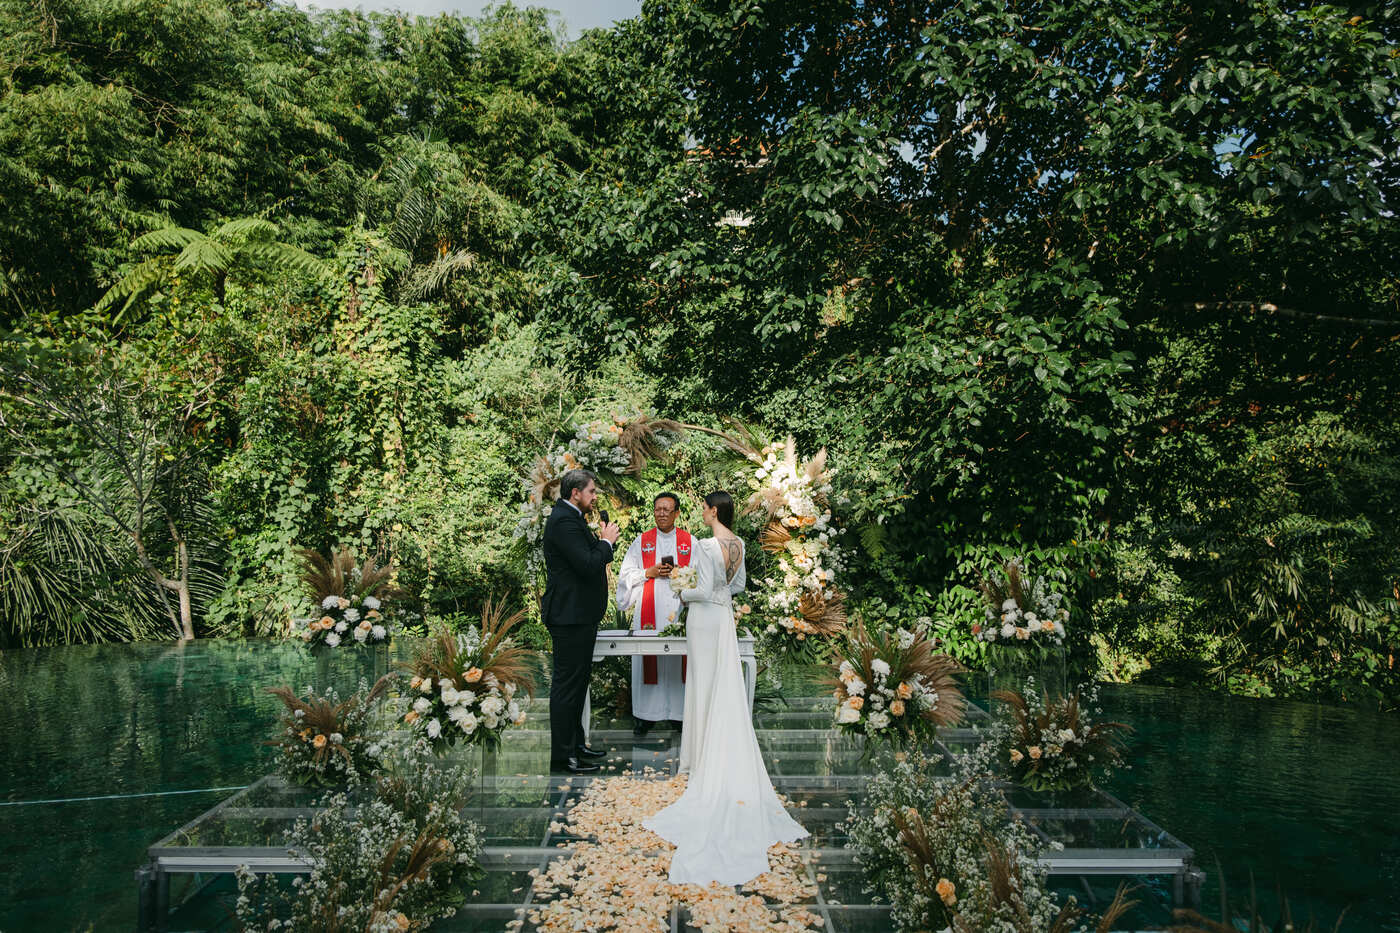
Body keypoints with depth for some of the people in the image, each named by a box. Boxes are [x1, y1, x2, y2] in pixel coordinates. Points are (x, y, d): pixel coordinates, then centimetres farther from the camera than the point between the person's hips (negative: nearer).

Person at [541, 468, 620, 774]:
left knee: (577, 682, 18)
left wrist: (601, 541, 6)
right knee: (567, 685, -5)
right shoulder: (565, 521, -18)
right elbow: (588, 565, -25)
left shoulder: (570, 518, 16)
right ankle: (562, 757, 1)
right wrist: (606, 541, -12)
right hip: (570, 616, -11)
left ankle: (575, 743, 29)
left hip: (578, 614, 11)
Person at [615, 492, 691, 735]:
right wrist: (649, 573, -7)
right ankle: (647, 714, 7)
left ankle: (681, 711, 7)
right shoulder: (642, 541, 10)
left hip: (679, 609, 0)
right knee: (648, 659, -1)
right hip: (649, 610, 1)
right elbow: (626, 573, 9)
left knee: (679, 659, -2)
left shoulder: (689, 542, 8)